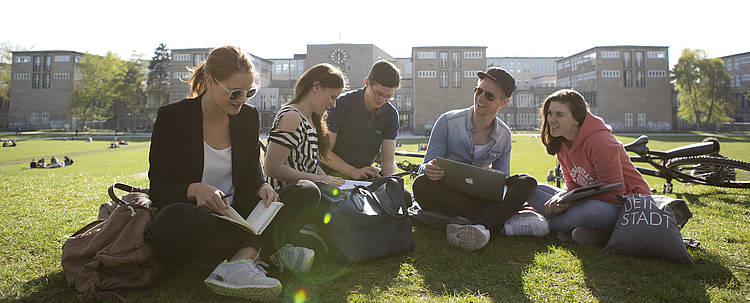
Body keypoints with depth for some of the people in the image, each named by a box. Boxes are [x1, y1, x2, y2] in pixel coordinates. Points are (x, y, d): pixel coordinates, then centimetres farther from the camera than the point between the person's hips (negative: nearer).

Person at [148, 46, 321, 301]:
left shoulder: (248, 116, 4)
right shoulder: (172, 117, -8)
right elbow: (158, 189, -8)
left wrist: (262, 188, -14)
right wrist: (194, 190, -29)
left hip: (235, 217, 4)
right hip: (195, 221, -4)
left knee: (307, 192, -14)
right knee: (171, 220, -40)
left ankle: (243, 259, -34)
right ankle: (268, 249, -23)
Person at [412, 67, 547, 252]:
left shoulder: (504, 134, 5)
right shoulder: (447, 122, -6)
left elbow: (504, 178, 10)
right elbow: (426, 167, -7)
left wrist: (492, 175, -16)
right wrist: (429, 170, -34)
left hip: (480, 198, 3)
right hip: (446, 197, -3)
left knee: (527, 182, -18)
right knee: (422, 184, -36)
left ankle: (482, 225, -45)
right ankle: (503, 222, -34)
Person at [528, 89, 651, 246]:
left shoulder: (599, 142, -23)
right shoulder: (561, 143, 1)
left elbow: (615, 194, -21)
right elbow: (572, 184, 7)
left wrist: (572, 201, -25)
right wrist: (560, 197, -16)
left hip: (628, 204, -8)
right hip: (596, 199, 8)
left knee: (589, 211, -42)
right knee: (533, 189, -4)